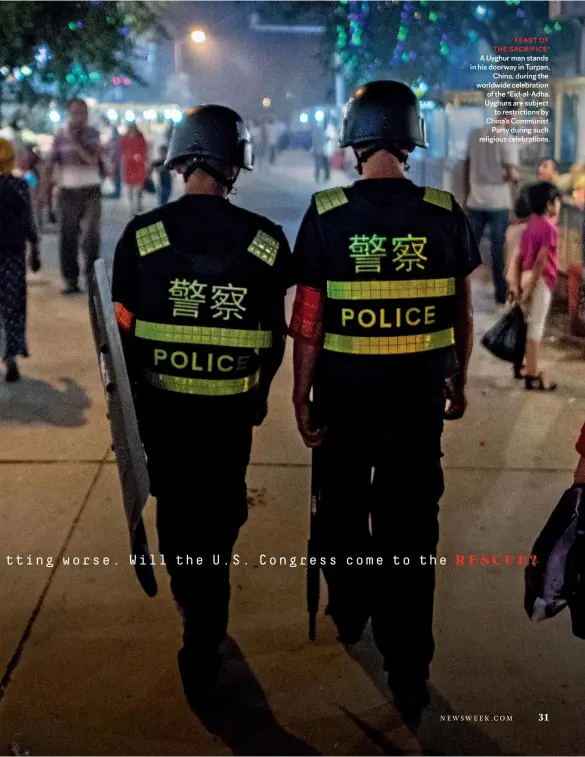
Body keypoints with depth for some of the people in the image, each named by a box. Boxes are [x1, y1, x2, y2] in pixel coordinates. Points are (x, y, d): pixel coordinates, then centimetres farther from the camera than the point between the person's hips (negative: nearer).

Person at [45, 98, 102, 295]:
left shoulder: (93, 134, 3)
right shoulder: (60, 137, 4)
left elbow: (93, 159, -10)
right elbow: (51, 164, 4)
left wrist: (75, 142, -13)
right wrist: (47, 187, -5)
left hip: (91, 190, -1)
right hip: (68, 191, 1)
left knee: (92, 235, -7)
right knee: (68, 237, 1)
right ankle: (71, 280, 8)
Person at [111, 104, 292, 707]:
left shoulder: (141, 235, -10)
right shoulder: (265, 240, -8)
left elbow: (124, 332, -6)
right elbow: (275, 335, 0)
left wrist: (126, 398, 8)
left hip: (161, 404, 0)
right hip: (232, 408, 0)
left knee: (176, 512, 20)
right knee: (217, 515, 15)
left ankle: (196, 612, 38)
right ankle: (204, 644, 21)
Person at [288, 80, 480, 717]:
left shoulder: (326, 216, -9)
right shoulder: (445, 215, -5)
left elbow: (308, 320, -9)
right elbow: (462, 315, 2)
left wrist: (301, 394, 0)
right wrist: (458, 381, 16)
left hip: (344, 393, -1)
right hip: (419, 395, 1)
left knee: (342, 509, 22)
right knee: (409, 526, 8)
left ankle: (350, 612, 41)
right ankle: (408, 669, 14)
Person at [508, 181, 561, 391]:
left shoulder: (531, 224, 9)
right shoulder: (549, 228, -15)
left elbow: (519, 257, 9)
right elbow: (540, 261, -20)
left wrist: (517, 286, 11)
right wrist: (529, 289, -18)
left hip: (526, 278, 8)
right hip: (540, 280, -8)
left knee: (528, 325, 18)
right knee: (536, 327, -3)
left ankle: (523, 366, 28)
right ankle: (532, 376, 3)